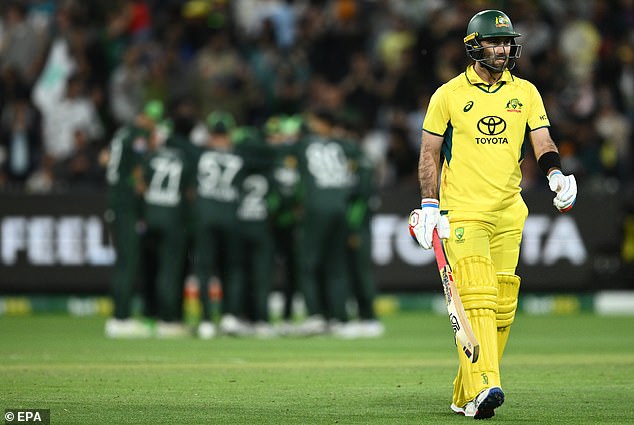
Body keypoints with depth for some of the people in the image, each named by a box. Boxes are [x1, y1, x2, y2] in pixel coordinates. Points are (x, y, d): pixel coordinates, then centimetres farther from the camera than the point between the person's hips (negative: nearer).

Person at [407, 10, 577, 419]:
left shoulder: (525, 93, 10)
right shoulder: (449, 95, 2)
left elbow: (543, 142, 4)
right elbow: (430, 153, 6)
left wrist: (556, 174, -17)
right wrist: (429, 205, -1)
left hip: (509, 214, 4)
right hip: (463, 212, -4)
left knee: (503, 305, 4)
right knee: (477, 296, -19)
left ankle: (466, 396, 13)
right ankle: (482, 387, -30)